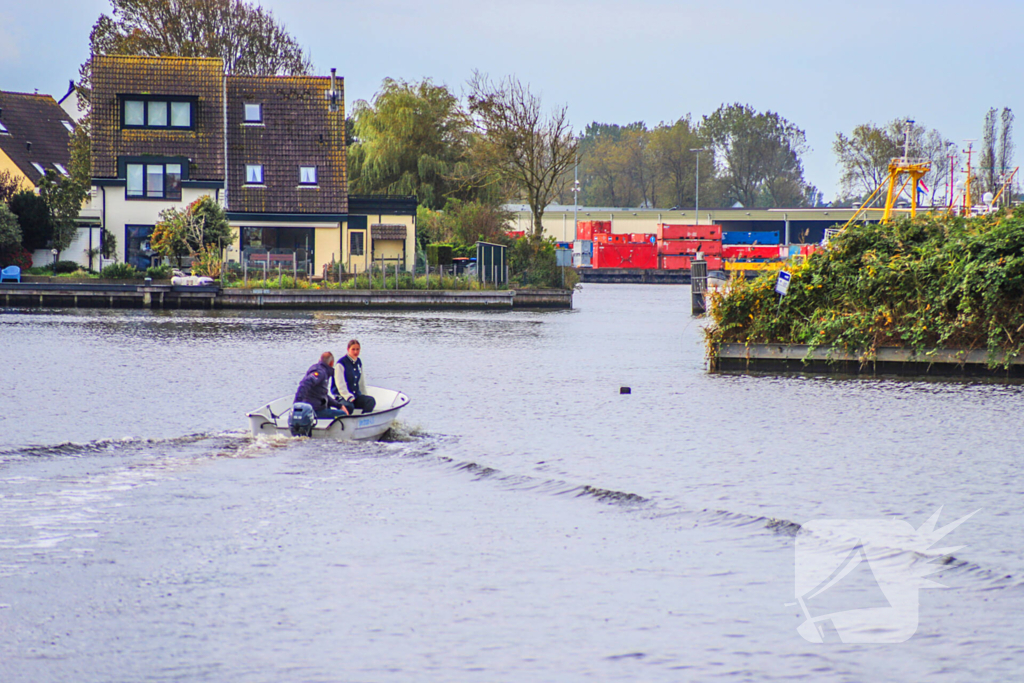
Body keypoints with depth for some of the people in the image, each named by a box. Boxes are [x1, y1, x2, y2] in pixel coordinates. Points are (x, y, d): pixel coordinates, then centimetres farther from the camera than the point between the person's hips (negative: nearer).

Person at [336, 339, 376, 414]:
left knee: (371, 400, -23)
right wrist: (349, 398, -21)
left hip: (357, 395, 7)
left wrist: (364, 396, 15)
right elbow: (340, 384, -13)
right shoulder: (341, 364, -7)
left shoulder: (358, 362, 15)